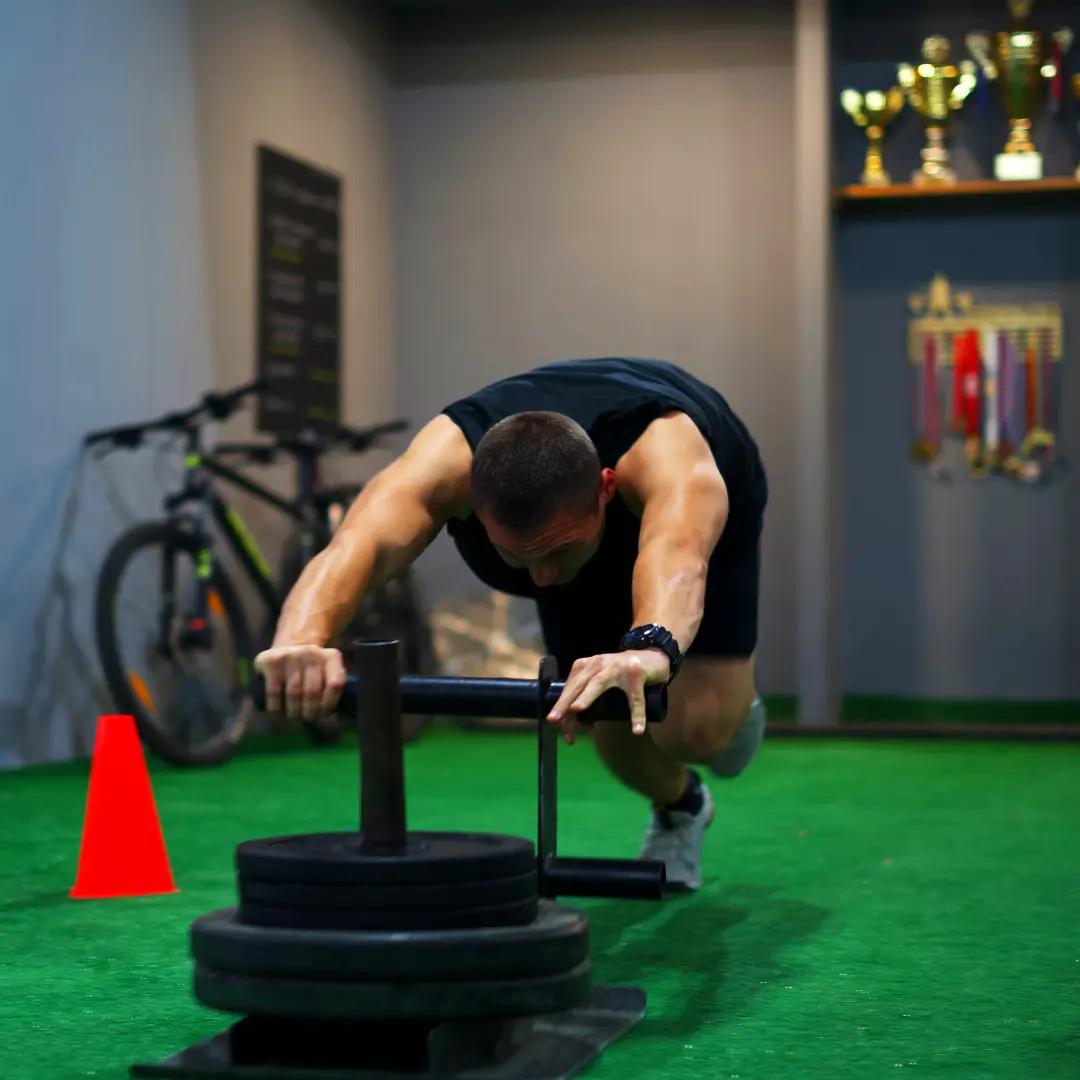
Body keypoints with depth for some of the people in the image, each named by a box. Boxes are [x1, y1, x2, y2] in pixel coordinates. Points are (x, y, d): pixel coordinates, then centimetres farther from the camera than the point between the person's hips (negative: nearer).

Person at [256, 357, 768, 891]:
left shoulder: (663, 452, -49)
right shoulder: (449, 455, -43)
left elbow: (676, 552, -71)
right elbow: (356, 545, -63)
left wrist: (650, 648, -93)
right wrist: (301, 638, -84)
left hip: (702, 504, -2)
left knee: (696, 730, -17)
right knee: (613, 724, -4)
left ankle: (733, 700, 22)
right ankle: (679, 809, 32)